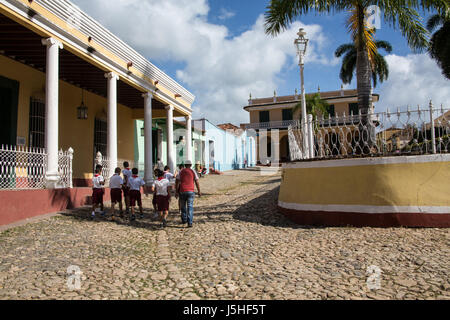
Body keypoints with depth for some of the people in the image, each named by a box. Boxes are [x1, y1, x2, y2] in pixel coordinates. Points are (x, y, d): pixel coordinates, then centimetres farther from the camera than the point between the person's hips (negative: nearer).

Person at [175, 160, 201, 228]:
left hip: (182, 191, 1)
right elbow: (197, 182, 2)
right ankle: (190, 223, -11)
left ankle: (184, 220, 29)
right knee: (190, 207, -3)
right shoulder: (193, 172, 2)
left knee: (183, 206, 19)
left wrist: (176, 192, 3)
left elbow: (177, 182, 0)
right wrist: (199, 191, 9)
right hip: (190, 191, -1)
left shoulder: (181, 172, 5)